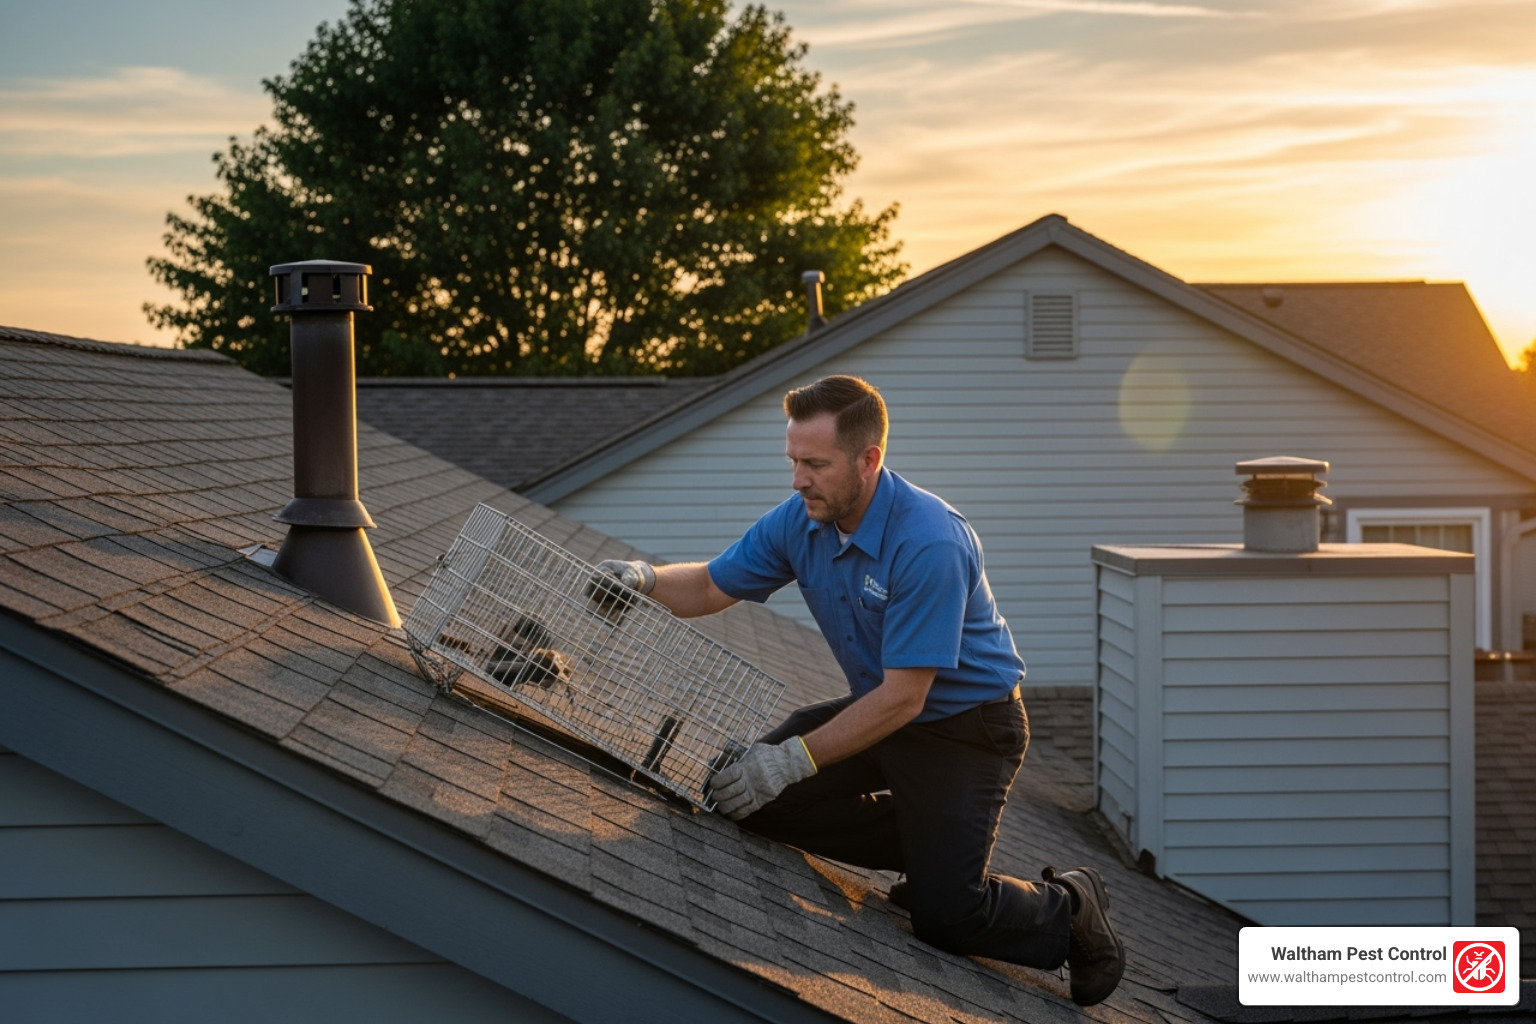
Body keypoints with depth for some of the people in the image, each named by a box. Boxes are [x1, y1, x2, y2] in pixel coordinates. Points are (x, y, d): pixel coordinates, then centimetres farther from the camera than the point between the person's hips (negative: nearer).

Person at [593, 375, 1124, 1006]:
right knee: (750, 795, -3)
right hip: (880, 707, 8)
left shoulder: (930, 544, -31)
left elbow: (903, 699, -29)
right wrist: (644, 579, -16)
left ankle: (1070, 907, 13)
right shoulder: (800, 522, -7)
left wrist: (795, 761, -32)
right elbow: (711, 586, 6)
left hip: (967, 725, -8)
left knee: (944, 917, -19)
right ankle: (932, 843, 11)